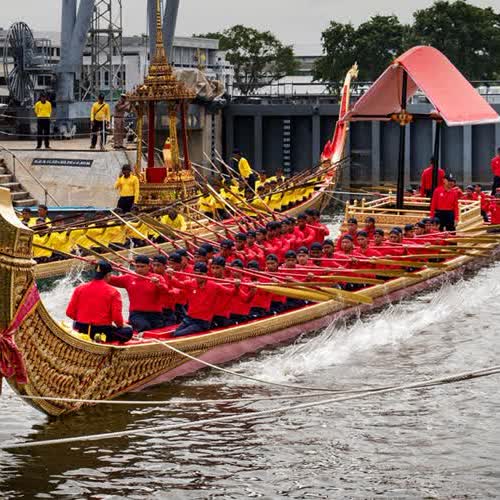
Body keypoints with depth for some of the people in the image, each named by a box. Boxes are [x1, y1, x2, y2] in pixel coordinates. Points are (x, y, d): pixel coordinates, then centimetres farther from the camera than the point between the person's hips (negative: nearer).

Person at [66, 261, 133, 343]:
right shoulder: (113, 292, -9)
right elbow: (117, 317, -14)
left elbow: (69, 312, 1)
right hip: (102, 331, -6)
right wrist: (121, 325, 9)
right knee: (128, 331, 13)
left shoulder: (80, 288, 1)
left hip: (81, 330, 6)